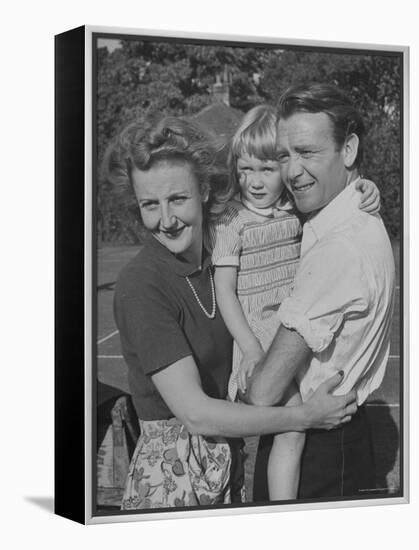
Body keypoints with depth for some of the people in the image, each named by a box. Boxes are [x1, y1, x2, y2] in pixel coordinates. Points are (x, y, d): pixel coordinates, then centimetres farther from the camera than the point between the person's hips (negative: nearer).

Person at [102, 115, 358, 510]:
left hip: (225, 466, 7)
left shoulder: (214, 262, 3)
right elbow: (195, 413, -22)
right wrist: (303, 416, -18)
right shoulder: (141, 285, -19)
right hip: (170, 474, -6)